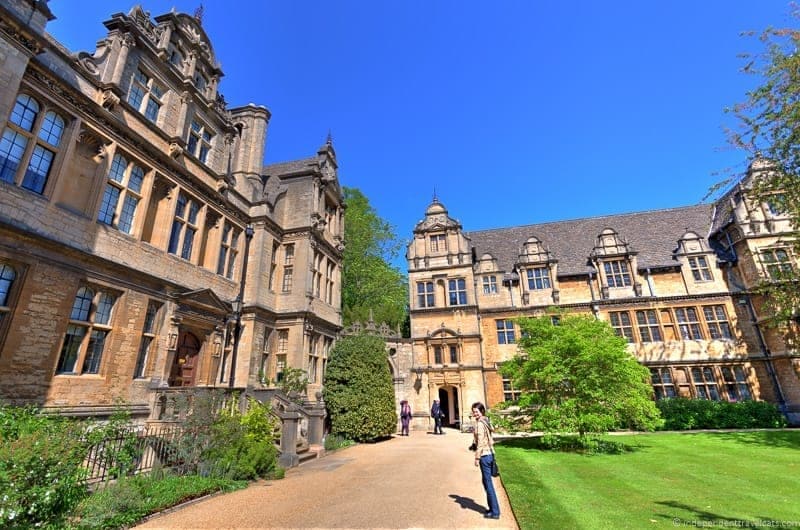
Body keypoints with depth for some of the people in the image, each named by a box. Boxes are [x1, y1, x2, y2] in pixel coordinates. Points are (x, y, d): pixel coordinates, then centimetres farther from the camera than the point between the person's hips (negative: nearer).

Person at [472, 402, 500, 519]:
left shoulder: (479, 424, -17)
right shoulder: (486, 421, 10)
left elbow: (481, 442, -19)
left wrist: (477, 458, -15)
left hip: (484, 455, -9)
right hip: (490, 453, 9)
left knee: (488, 483, 2)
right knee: (486, 481, 19)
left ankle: (495, 512, 11)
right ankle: (493, 508, 28)